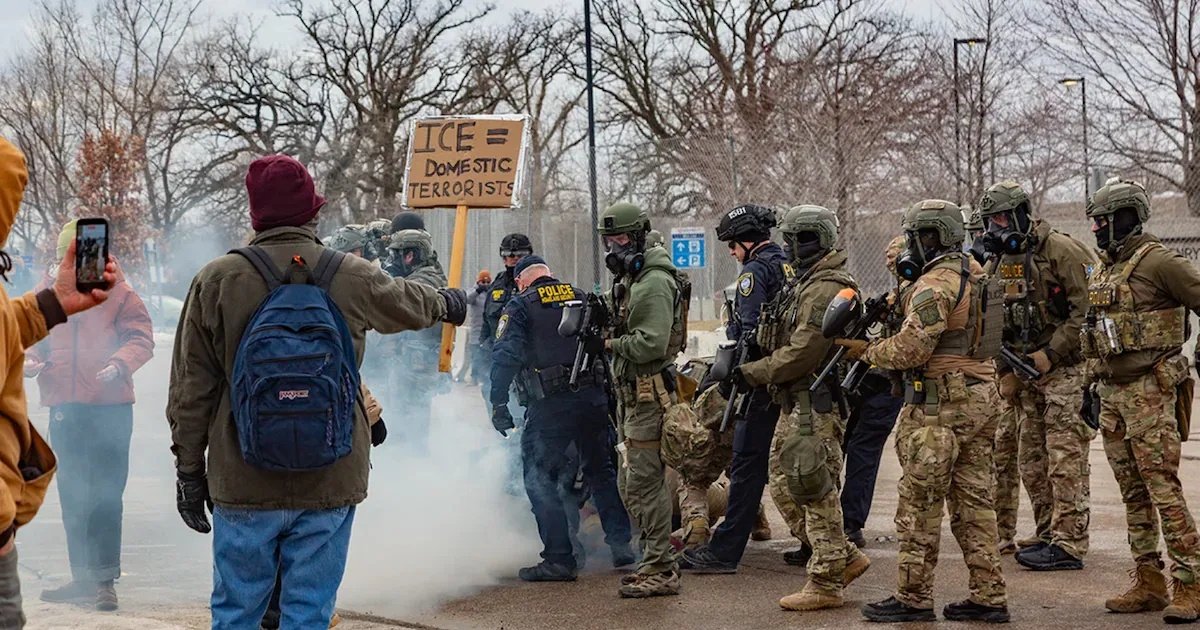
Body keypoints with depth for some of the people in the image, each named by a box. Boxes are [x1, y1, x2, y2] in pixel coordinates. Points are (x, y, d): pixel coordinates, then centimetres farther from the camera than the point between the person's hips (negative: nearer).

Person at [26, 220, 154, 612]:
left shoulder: (120, 296, -4)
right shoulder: (48, 294, 8)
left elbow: (141, 338, -7)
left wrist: (120, 363, -26)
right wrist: (30, 360, -6)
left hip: (109, 407, -5)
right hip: (64, 408, 5)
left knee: (105, 497, -2)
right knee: (72, 496, 12)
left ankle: (104, 579, 5)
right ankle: (83, 577, 23)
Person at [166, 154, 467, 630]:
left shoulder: (216, 281, -4)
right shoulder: (354, 278, 0)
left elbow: (191, 389, -1)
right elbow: (411, 303, 22)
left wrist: (189, 470, 10)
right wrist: (447, 302, 46)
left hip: (244, 484, -1)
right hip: (329, 483, 1)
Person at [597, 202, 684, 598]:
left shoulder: (653, 283, -15)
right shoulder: (625, 280, 17)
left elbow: (651, 343, -24)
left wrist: (612, 343, -11)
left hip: (649, 396, -11)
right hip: (630, 395, 11)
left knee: (644, 484, -9)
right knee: (629, 484, 14)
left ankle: (660, 570, -4)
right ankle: (656, 559, 23)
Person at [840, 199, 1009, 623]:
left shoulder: (933, 286, -15)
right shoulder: (975, 274, 13)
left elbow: (910, 350, -19)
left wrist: (867, 351, -3)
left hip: (940, 405, -9)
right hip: (981, 397, 9)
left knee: (919, 503, -1)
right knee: (973, 500, 11)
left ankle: (913, 598, 4)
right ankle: (988, 597, 12)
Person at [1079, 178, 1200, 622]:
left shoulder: (1157, 262, -10)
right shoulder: (1101, 271, 17)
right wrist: (1094, 390, 23)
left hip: (1150, 392, -8)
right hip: (1112, 394, 8)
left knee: (1164, 489, -11)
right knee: (1133, 495, 10)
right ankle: (1148, 583, 16)